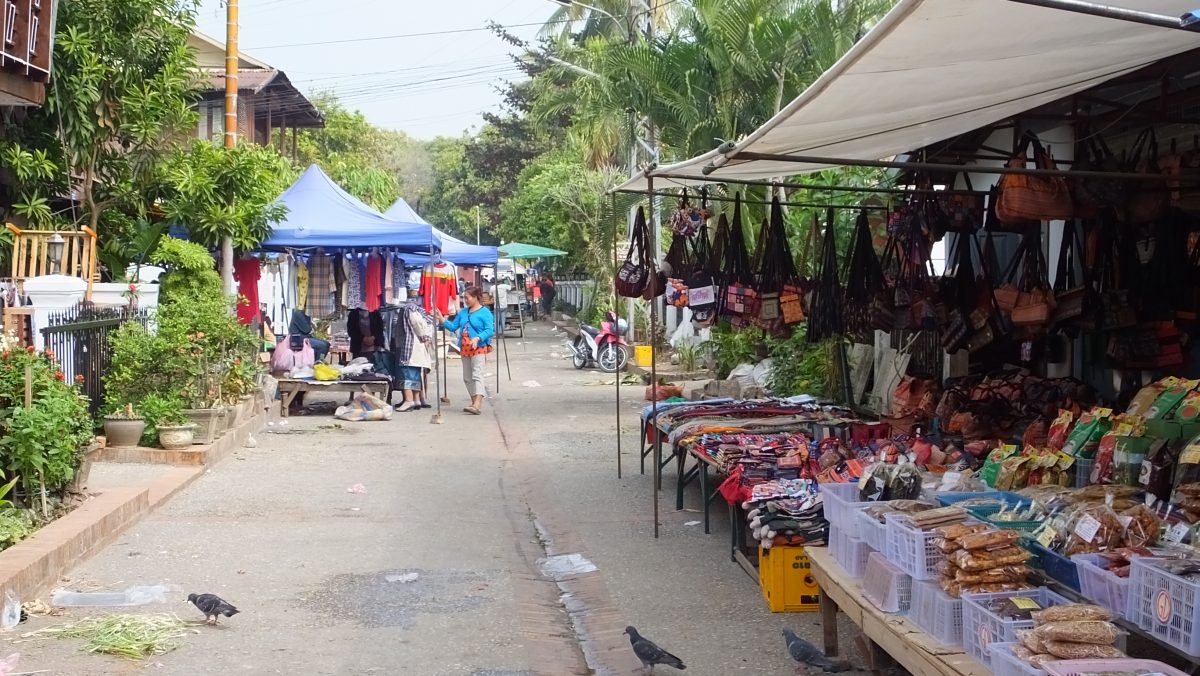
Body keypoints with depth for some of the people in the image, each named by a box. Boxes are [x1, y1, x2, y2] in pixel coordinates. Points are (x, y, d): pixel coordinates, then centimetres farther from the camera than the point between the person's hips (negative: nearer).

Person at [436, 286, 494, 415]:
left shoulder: (485, 312, -6)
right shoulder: (463, 313, 15)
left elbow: (489, 330, -14)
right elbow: (453, 327, 14)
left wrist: (478, 338, -27)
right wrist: (442, 320, 2)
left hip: (478, 348, -8)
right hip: (465, 348, 8)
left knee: (477, 375, -15)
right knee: (467, 377, 10)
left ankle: (477, 405, -24)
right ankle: (475, 402, 19)